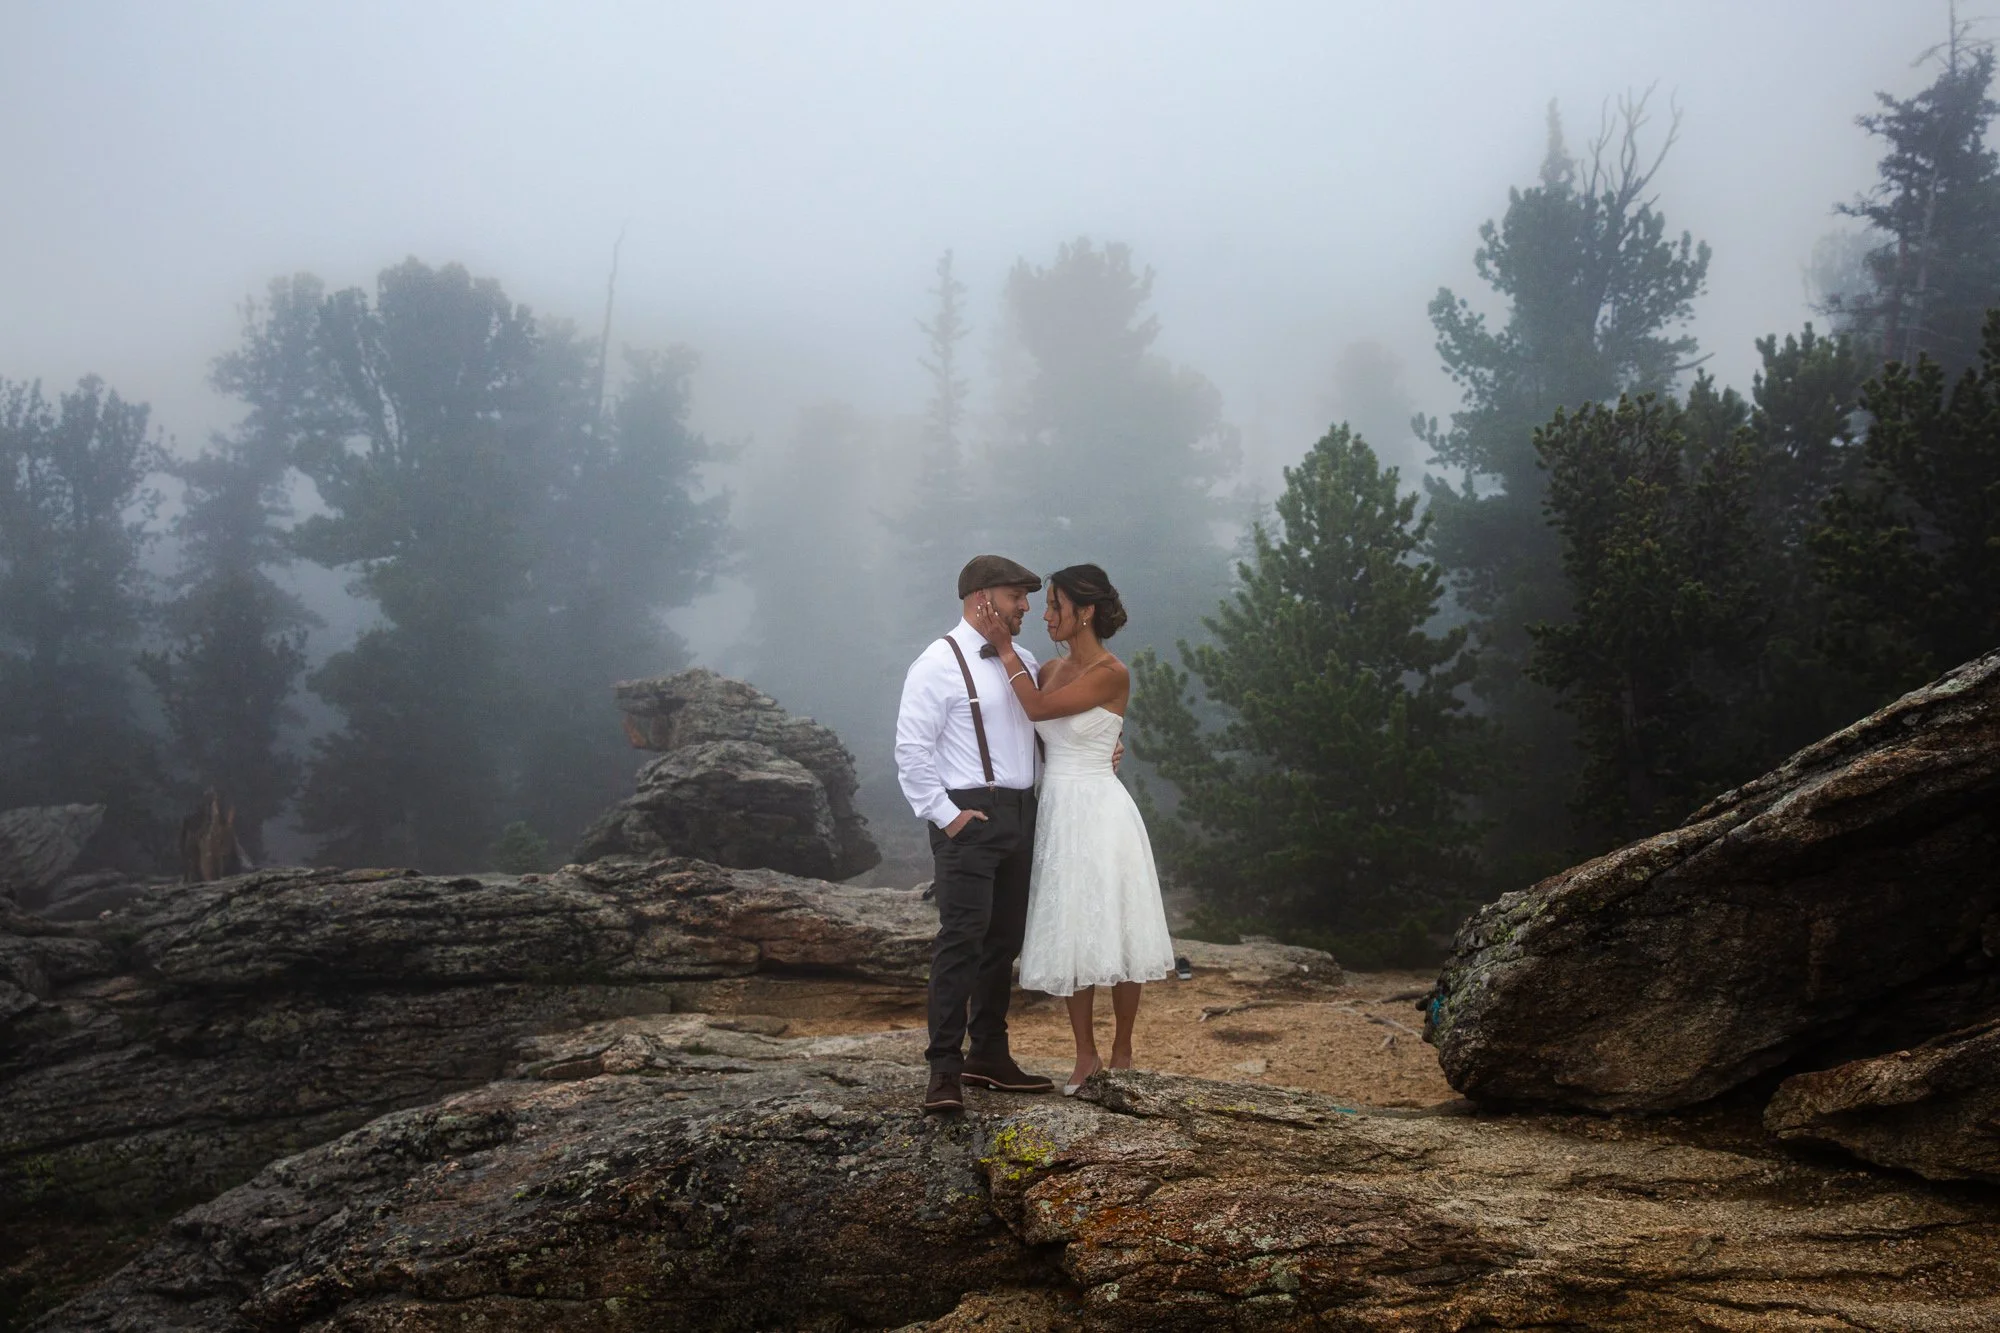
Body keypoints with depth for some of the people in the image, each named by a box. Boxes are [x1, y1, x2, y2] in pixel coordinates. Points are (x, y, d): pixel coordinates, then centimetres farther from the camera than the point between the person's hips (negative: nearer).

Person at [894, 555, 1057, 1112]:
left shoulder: (1023, 663, 15)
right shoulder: (940, 664, -8)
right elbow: (912, 749, -11)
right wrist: (943, 813, -14)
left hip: (1020, 814, 8)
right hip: (970, 819, -8)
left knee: (1004, 940, 12)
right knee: (961, 938, -12)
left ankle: (989, 1055, 23)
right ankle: (945, 1069, -8)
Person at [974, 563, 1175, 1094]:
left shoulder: (1111, 674, -12)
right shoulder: (1051, 670, 10)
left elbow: (1038, 709, -18)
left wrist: (1005, 648, -11)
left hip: (1098, 811, -7)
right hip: (1055, 811, 7)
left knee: (1110, 932, 1)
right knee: (1070, 936, 8)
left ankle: (1122, 1053, 14)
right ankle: (1086, 1056, 16)